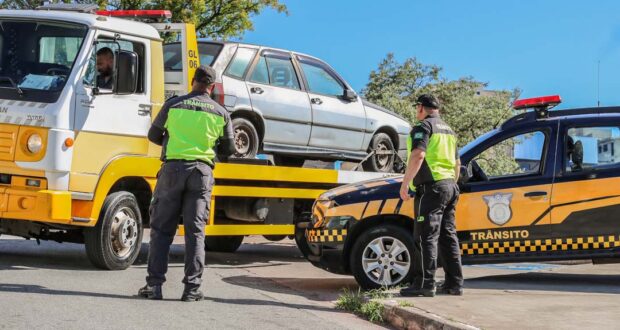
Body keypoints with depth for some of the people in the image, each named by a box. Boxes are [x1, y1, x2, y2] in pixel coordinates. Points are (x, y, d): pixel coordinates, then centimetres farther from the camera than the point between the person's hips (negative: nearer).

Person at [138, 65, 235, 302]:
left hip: (173, 168, -1)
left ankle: (154, 284, 2)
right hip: (202, 171, 1)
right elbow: (228, 149, 12)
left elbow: (154, 136, 11)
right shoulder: (221, 113, 6)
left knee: (161, 228, 6)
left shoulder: (173, 105, 3)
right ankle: (192, 288, 0)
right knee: (195, 230, 4)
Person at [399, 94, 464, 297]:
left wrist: (405, 183, -20)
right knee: (448, 236, 11)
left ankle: (425, 284, -12)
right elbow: (457, 163, 27)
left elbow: (418, 155, -20)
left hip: (431, 187, -9)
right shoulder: (448, 130, 23)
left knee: (426, 237, -9)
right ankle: (454, 284, 13)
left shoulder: (423, 127, -6)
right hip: (449, 185, 9)